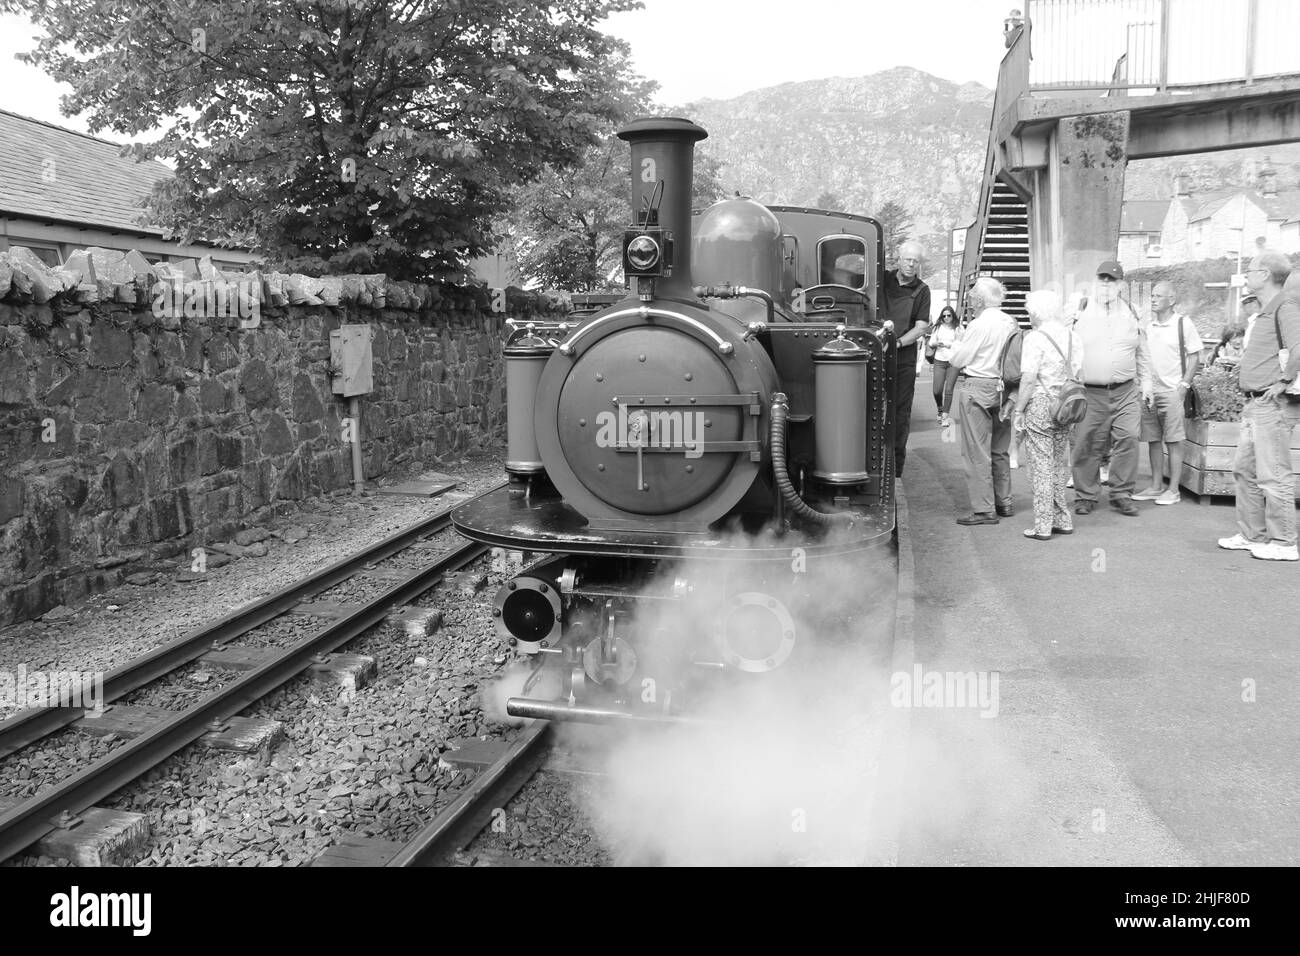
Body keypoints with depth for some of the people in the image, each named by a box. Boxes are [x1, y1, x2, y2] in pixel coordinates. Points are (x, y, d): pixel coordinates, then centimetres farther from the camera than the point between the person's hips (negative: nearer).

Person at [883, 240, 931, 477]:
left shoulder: (921, 291, 6)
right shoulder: (882, 279, 6)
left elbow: (921, 328, 1)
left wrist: (897, 342, -15)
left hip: (904, 357, 0)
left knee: (901, 411, 2)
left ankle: (896, 466, 10)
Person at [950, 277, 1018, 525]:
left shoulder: (979, 325, -15)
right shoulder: (1011, 323, 5)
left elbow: (957, 360, -10)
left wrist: (958, 344, 8)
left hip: (977, 388, -7)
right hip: (1003, 389, 7)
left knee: (977, 453, -2)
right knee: (1000, 450, 17)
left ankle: (984, 510, -1)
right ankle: (1004, 502, 26)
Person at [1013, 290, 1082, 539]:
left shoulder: (1035, 338, -12)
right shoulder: (1073, 336, 9)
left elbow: (1028, 379, -17)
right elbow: (1078, 374, 13)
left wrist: (1018, 411, -11)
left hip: (1040, 403, -7)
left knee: (1041, 466, -1)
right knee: (1060, 465, 15)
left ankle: (1043, 526, 1)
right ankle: (1063, 520, 21)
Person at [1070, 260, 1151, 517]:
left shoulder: (1130, 314, 12)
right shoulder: (1081, 312, 2)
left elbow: (1141, 352, 21)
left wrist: (1146, 381, 17)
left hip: (1125, 392, 2)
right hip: (1090, 393, -2)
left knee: (1128, 439, -5)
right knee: (1087, 446, 0)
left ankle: (1122, 494, 7)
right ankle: (1085, 495, 13)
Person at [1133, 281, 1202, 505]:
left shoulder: (1183, 323, -4)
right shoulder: (1146, 325, 9)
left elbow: (1194, 357, -2)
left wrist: (1184, 385, -10)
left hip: (1172, 390, -5)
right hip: (1147, 390, 5)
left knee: (1173, 441, -1)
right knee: (1153, 440, 8)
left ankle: (1173, 490, 3)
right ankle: (1156, 486, 17)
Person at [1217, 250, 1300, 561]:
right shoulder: (1263, 313, 17)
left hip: (1273, 405, -10)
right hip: (1254, 404, 10)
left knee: (1274, 476, -5)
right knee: (1245, 470, 14)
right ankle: (1251, 535, 23)